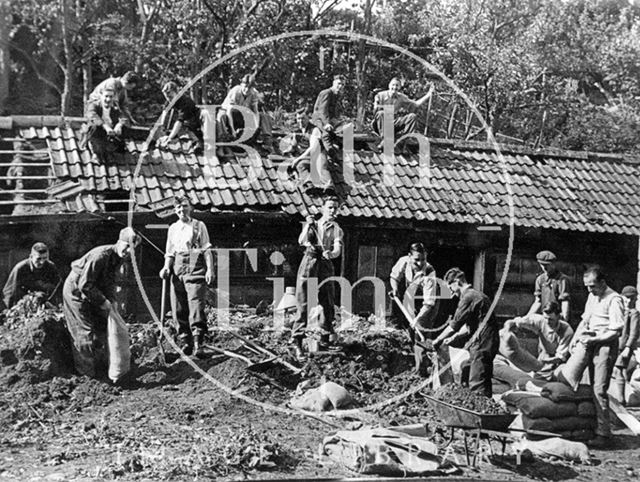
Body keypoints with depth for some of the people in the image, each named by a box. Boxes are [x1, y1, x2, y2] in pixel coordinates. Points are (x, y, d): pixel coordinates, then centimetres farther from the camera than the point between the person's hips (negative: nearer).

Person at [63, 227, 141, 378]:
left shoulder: (119, 258, -5)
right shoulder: (101, 256, -33)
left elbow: (110, 280, 7)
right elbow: (85, 285, -31)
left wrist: (111, 300, -7)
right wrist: (103, 301, -24)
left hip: (91, 291, 9)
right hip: (76, 291, -9)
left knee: (102, 325, 12)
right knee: (85, 332, -5)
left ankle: (101, 365, 23)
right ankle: (88, 373, 4)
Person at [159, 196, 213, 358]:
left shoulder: (199, 225, 8)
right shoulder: (173, 228, 19)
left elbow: (207, 250, 3)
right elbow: (170, 253, 20)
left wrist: (210, 269, -8)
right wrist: (166, 267, 2)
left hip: (195, 268, -4)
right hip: (178, 270, 4)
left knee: (196, 307, -13)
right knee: (178, 309, 2)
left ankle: (198, 344, -14)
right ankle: (184, 344, 11)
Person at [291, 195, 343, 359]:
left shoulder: (336, 229, 11)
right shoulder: (312, 224, 14)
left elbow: (338, 249, -8)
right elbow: (301, 241, -3)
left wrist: (331, 253, -30)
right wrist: (308, 225, -13)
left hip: (325, 266, 1)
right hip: (308, 264, -1)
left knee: (328, 305, 2)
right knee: (303, 304, -7)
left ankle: (324, 341, 14)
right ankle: (297, 342, -7)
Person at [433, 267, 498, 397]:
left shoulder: (468, 297, -13)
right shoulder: (475, 294, 19)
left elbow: (454, 325, -13)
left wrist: (438, 341, -2)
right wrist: (453, 338, 17)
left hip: (481, 345, -10)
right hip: (486, 344, 10)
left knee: (477, 385, -9)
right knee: (484, 382, 13)